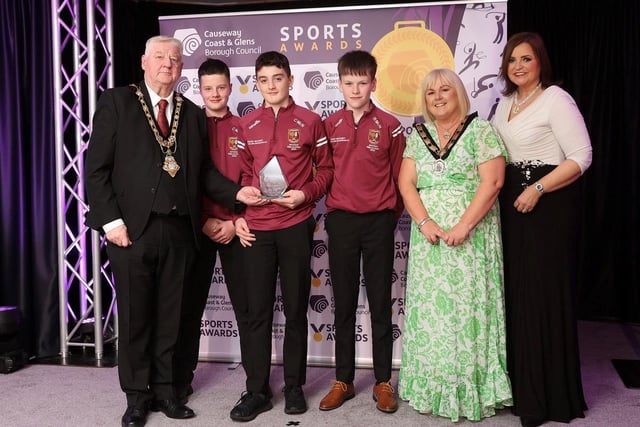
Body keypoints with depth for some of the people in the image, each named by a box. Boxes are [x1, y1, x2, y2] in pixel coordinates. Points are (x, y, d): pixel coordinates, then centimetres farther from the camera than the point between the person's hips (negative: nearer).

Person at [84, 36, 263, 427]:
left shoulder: (193, 113, 13)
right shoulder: (116, 102, 2)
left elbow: (203, 171, 11)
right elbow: (96, 168, -4)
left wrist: (235, 192, -5)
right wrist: (110, 220, -12)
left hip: (179, 230, 3)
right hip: (132, 228, -3)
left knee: (169, 316, 12)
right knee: (135, 316, 8)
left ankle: (164, 389, 28)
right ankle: (137, 395, 24)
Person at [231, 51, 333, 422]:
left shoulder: (309, 121, 2)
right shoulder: (247, 124, 9)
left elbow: (326, 168, 6)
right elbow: (243, 174, 13)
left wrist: (306, 194, -11)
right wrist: (238, 215, 2)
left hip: (296, 227, -2)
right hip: (256, 228, 2)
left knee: (296, 309, 7)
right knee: (257, 311, 5)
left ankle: (294, 387, 21)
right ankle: (257, 391, 16)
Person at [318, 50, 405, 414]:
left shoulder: (390, 125, -1)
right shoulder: (329, 125, 4)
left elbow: (399, 177, 3)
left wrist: (391, 216, 4)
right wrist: (333, 207, 5)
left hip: (378, 223, -2)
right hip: (341, 221, 2)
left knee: (380, 303, 6)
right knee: (344, 303, 9)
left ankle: (383, 382, 18)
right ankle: (343, 380, 21)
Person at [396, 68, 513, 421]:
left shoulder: (480, 130, 1)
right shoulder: (417, 135, 12)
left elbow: (492, 182, -8)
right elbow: (406, 183, 5)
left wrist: (463, 226, -17)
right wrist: (424, 222, -11)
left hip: (470, 236, -3)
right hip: (429, 237, 4)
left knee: (467, 305, -2)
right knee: (430, 308, 5)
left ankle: (472, 390, 11)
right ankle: (431, 389, 17)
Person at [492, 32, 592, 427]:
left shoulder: (556, 99, -8)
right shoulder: (505, 104, 15)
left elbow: (581, 157, -14)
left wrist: (537, 189, -20)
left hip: (548, 205, -7)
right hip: (512, 205, 7)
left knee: (545, 295, -1)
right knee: (517, 293, 10)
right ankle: (521, 385, 23)